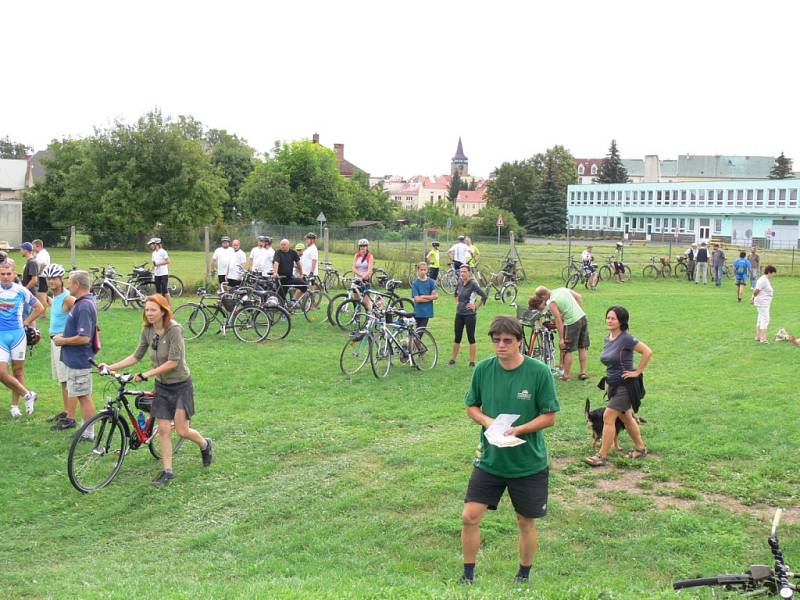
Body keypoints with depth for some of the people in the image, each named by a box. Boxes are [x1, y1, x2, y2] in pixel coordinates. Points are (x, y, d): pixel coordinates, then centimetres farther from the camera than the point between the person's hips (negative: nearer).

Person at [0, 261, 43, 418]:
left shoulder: (21, 291, 0)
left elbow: (39, 308, 11)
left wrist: (25, 322, 4)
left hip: (17, 334, 1)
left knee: (18, 371, 6)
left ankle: (15, 405, 20)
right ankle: (28, 395, 8)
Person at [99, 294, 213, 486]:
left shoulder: (174, 330, -21)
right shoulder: (147, 330, -2)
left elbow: (173, 362, -24)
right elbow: (137, 356, 5)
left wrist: (145, 375, -25)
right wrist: (111, 367, -4)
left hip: (180, 385, -6)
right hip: (162, 386, 6)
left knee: (182, 431, -4)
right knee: (163, 429, 3)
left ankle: (205, 445, 26)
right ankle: (167, 471, 13)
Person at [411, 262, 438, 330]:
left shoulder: (431, 282, 4)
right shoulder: (415, 283, -3)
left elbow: (436, 296, -2)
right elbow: (417, 299, -11)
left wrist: (424, 296, -10)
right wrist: (430, 298, -7)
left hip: (427, 311, 1)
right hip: (418, 311, -1)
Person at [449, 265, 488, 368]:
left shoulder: (473, 284, -13)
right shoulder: (459, 283, 6)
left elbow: (484, 296, -20)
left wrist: (476, 306, -13)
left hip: (469, 314, -6)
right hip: (459, 313, 6)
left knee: (471, 338, 0)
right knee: (457, 337, 12)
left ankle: (472, 362, 7)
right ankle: (453, 359, 20)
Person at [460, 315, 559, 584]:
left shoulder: (539, 371, -14)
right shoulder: (483, 369, -5)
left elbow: (550, 416, -9)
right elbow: (471, 406, 7)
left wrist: (519, 429, -23)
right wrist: (487, 421, -13)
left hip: (529, 463, -2)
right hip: (489, 460, 2)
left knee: (526, 522, 12)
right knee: (470, 516, -3)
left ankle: (524, 576, 35)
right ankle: (468, 575, 17)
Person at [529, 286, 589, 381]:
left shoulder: (551, 303, -14)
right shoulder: (562, 289, 7)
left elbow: (559, 321, -17)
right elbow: (579, 297, 12)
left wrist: (561, 339, -13)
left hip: (572, 323, -8)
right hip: (583, 317, 8)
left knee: (567, 350, 7)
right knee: (583, 348, 17)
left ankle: (566, 375, 14)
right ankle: (583, 372, 25)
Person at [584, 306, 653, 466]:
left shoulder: (626, 339, -18)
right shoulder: (607, 339, 5)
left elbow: (647, 352, -21)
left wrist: (637, 372, -17)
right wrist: (609, 375, 12)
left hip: (625, 385, -9)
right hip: (613, 385, 9)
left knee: (608, 417, -12)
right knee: (626, 417, 20)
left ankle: (602, 456, -7)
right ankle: (640, 449, 37)